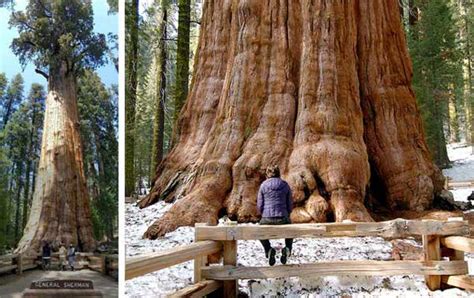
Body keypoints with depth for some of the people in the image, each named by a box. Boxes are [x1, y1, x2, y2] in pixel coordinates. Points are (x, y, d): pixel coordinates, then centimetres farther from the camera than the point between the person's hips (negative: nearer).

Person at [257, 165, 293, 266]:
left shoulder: (263, 185, 3)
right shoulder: (285, 185, 7)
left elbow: (259, 206, 3)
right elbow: (290, 205, 7)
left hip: (267, 219, -1)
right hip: (283, 219, 1)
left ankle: (268, 250, 3)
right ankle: (288, 248, 6)